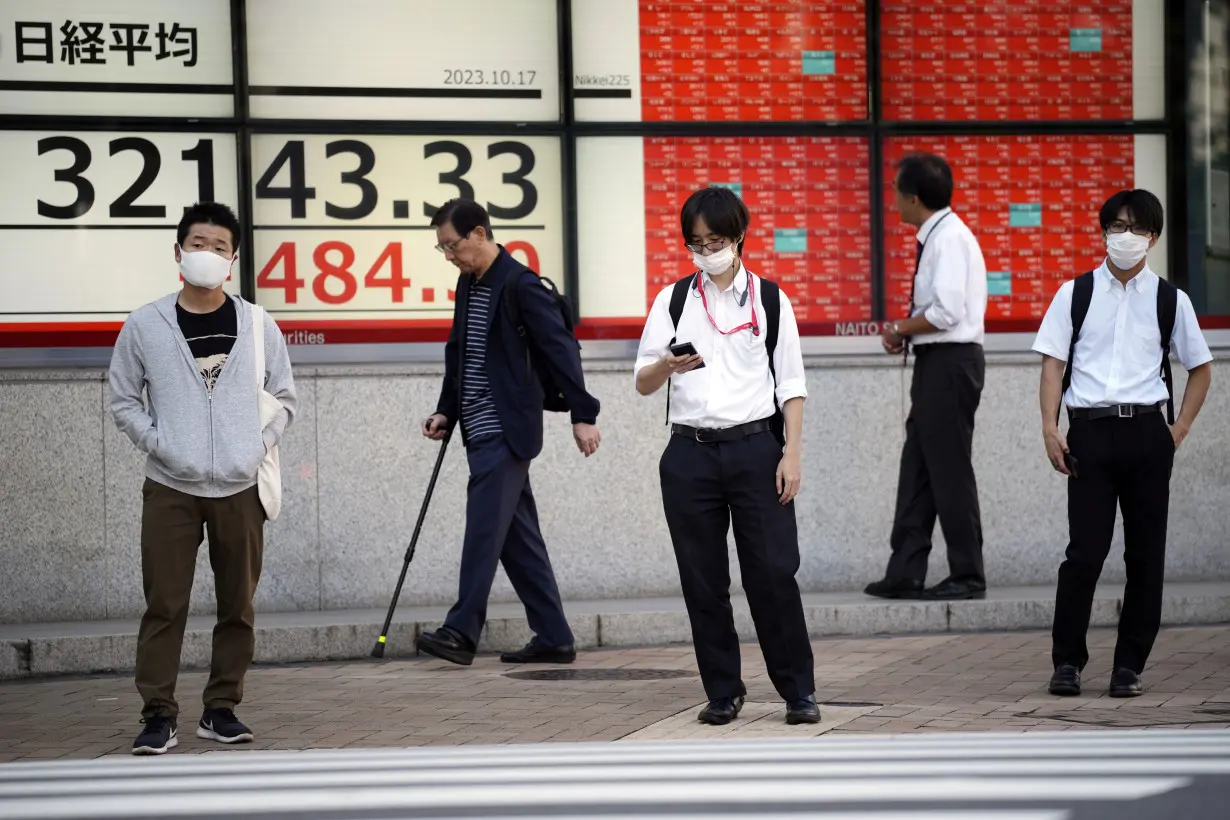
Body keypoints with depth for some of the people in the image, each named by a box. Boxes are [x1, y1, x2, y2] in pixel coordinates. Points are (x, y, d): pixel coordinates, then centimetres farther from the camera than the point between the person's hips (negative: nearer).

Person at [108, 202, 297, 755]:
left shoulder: (257, 326, 4)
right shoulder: (145, 325, 1)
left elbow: (284, 398, 12)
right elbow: (123, 400, 7)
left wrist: (261, 444, -4)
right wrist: (157, 442, -8)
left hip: (240, 488, 2)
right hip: (170, 488, -2)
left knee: (238, 606, 5)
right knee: (164, 606, -4)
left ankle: (221, 710, 15)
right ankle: (158, 715, -1)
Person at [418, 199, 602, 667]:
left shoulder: (520, 285, -12)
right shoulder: (468, 286, 14)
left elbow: (560, 347, -15)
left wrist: (583, 414, -18)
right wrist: (447, 411, 11)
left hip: (506, 431, -9)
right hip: (482, 432, 9)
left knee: (484, 527, -12)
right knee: (517, 535, 9)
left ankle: (462, 632, -14)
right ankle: (553, 638, 12)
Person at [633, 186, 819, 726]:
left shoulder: (769, 300, 6)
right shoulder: (673, 301, 8)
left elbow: (791, 385, 6)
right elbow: (642, 383, 6)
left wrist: (792, 454, -4)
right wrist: (667, 366, -17)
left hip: (755, 448, -2)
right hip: (689, 453, 2)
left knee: (773, 572, -5)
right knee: (702, 579, 3)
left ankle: (798, 690, 2)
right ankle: (723, 692, 12)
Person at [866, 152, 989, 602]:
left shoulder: (950, 239, -16)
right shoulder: (936, 237, 14)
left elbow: (946, 312, -24)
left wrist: (900, 328, -10)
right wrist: (904, 332, 4)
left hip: (950, 362, -10)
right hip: (936, 362, 10)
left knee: (949, 470, -4)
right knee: (917, 468, 11)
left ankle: (967, 576, 4)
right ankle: (905, 573, 14)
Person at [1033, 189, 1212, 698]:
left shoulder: (1170, 301, 9)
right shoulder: (1075, 294, 7)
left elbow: (1200, 367, 16)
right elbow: (1053, 363, 4)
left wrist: (1180, 428, 5)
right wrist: (1050, 428, -7)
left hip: (1146, 432, 1)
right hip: (1090, 431, -1)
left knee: (1145, 552, 2)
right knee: (1085, 550, -7)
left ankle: (1130, 665, 10)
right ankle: (1067, 661, 2)